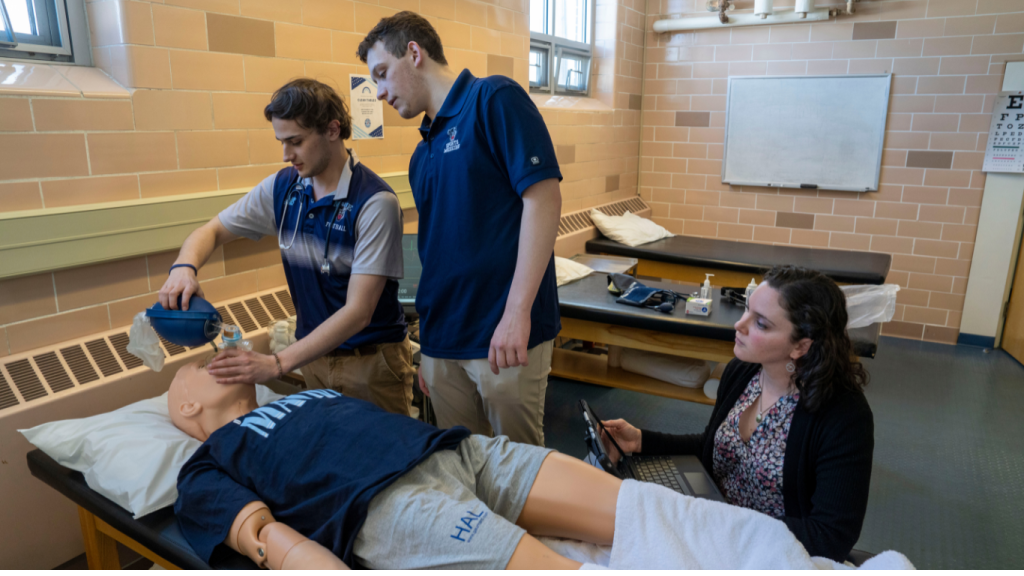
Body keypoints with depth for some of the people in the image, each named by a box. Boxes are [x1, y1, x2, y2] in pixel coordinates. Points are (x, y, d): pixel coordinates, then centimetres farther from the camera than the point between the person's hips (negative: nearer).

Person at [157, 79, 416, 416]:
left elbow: (358, 312, -24)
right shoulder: (281, 188, 0)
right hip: (314, 356, 5)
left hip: (372, 361, -5)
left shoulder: (375, 202, -20)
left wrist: (277, 364, -29)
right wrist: (184, 267, -14)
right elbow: (212, 231, 10)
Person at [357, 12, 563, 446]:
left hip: (506, 336, -7)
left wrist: (517, 312, -21)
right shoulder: (423, 153, 17)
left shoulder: (494, 99, -5)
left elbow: (543, 197, -15)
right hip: (442, 344, 7)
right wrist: (426, 348, 19)